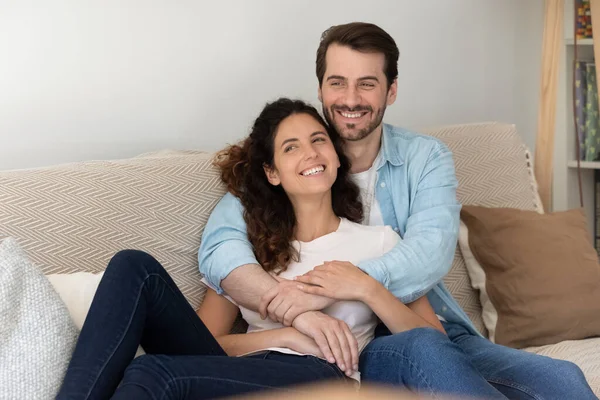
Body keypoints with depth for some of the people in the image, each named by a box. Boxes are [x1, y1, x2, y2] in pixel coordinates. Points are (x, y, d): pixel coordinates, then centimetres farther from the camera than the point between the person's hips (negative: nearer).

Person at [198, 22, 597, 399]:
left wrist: (341, 284, -31)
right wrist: (297, 311, -31)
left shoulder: (426, 157, 7)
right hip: (348, 349, -1)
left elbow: (431, 250, -12)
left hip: (441, 333, 2)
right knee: (421, 348, -35)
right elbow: (218, 246, -12)